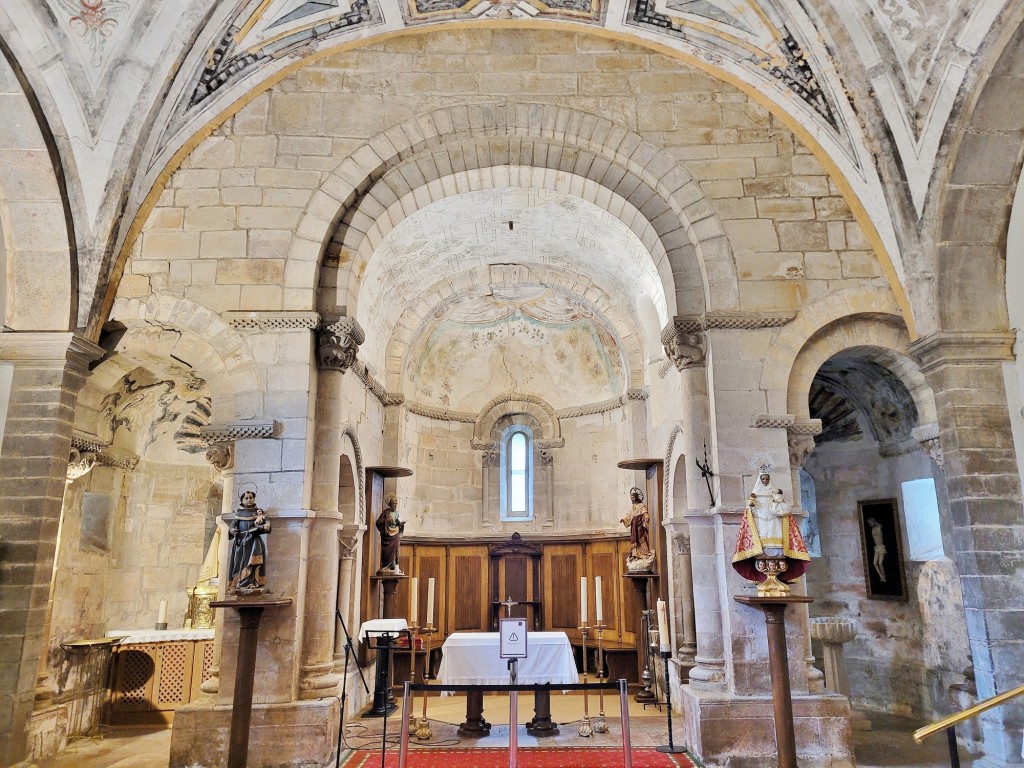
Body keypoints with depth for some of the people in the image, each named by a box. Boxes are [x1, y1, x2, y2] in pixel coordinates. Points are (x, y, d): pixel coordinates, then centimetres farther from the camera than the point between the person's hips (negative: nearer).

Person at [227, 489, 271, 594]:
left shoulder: (258, 512, 10)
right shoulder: (239, 513, 13)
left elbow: (267, 522, -1)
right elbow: (233, 525, 4)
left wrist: (263, 526, -24)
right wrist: (231, 530, -19)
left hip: (254, 541, -2)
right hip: (240, 540, 2)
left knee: (252, 562, -13)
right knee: (239, 562, -1)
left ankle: (253, 584, -18)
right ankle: (237, 585, 0)